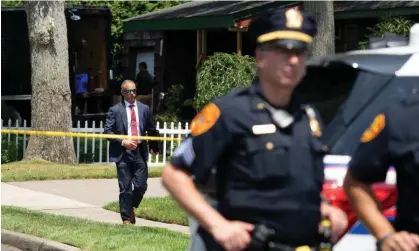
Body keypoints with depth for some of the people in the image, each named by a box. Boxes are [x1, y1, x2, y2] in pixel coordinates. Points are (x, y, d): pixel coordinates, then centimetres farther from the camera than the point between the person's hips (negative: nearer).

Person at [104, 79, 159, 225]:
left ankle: (131, 207, 26)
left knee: (141, 186, -2)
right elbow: (107, 131, -3)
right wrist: (122, 142, -14)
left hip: (140, 152, 3)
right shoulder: (115, 110, 0)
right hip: (122, 153, -3)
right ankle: (126, 219, 7)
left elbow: (151, 130, 20)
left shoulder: (144, 109, 10)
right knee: (125, 188, -1)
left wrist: (154, 147, 24)